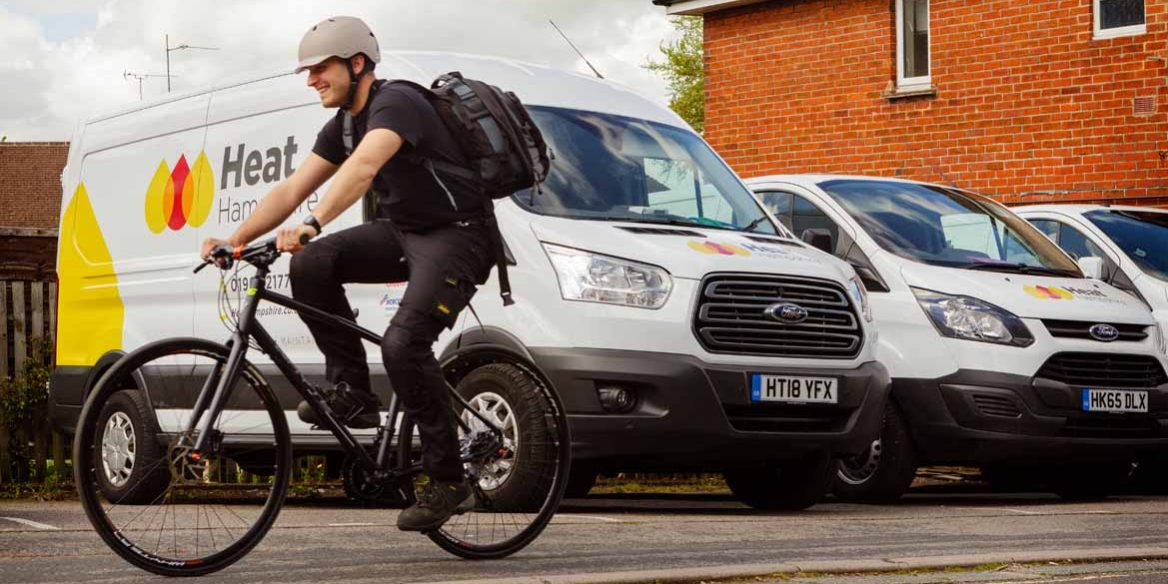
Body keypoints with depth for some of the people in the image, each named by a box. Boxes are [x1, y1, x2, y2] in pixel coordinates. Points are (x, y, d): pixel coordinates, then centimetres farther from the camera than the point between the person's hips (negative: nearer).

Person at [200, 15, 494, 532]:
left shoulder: (396, 103, -20)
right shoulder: (342, 126, 9)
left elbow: (364, 167, -39)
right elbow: (292, 189, 4)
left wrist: (311, 226, -52)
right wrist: (237, 238, -9)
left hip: (457, 236, -9)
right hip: (402, 231, 9)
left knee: (403, 345, -26)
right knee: (311, 265, -15)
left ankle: (448, 481, -12)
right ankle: (352, 393, -6)